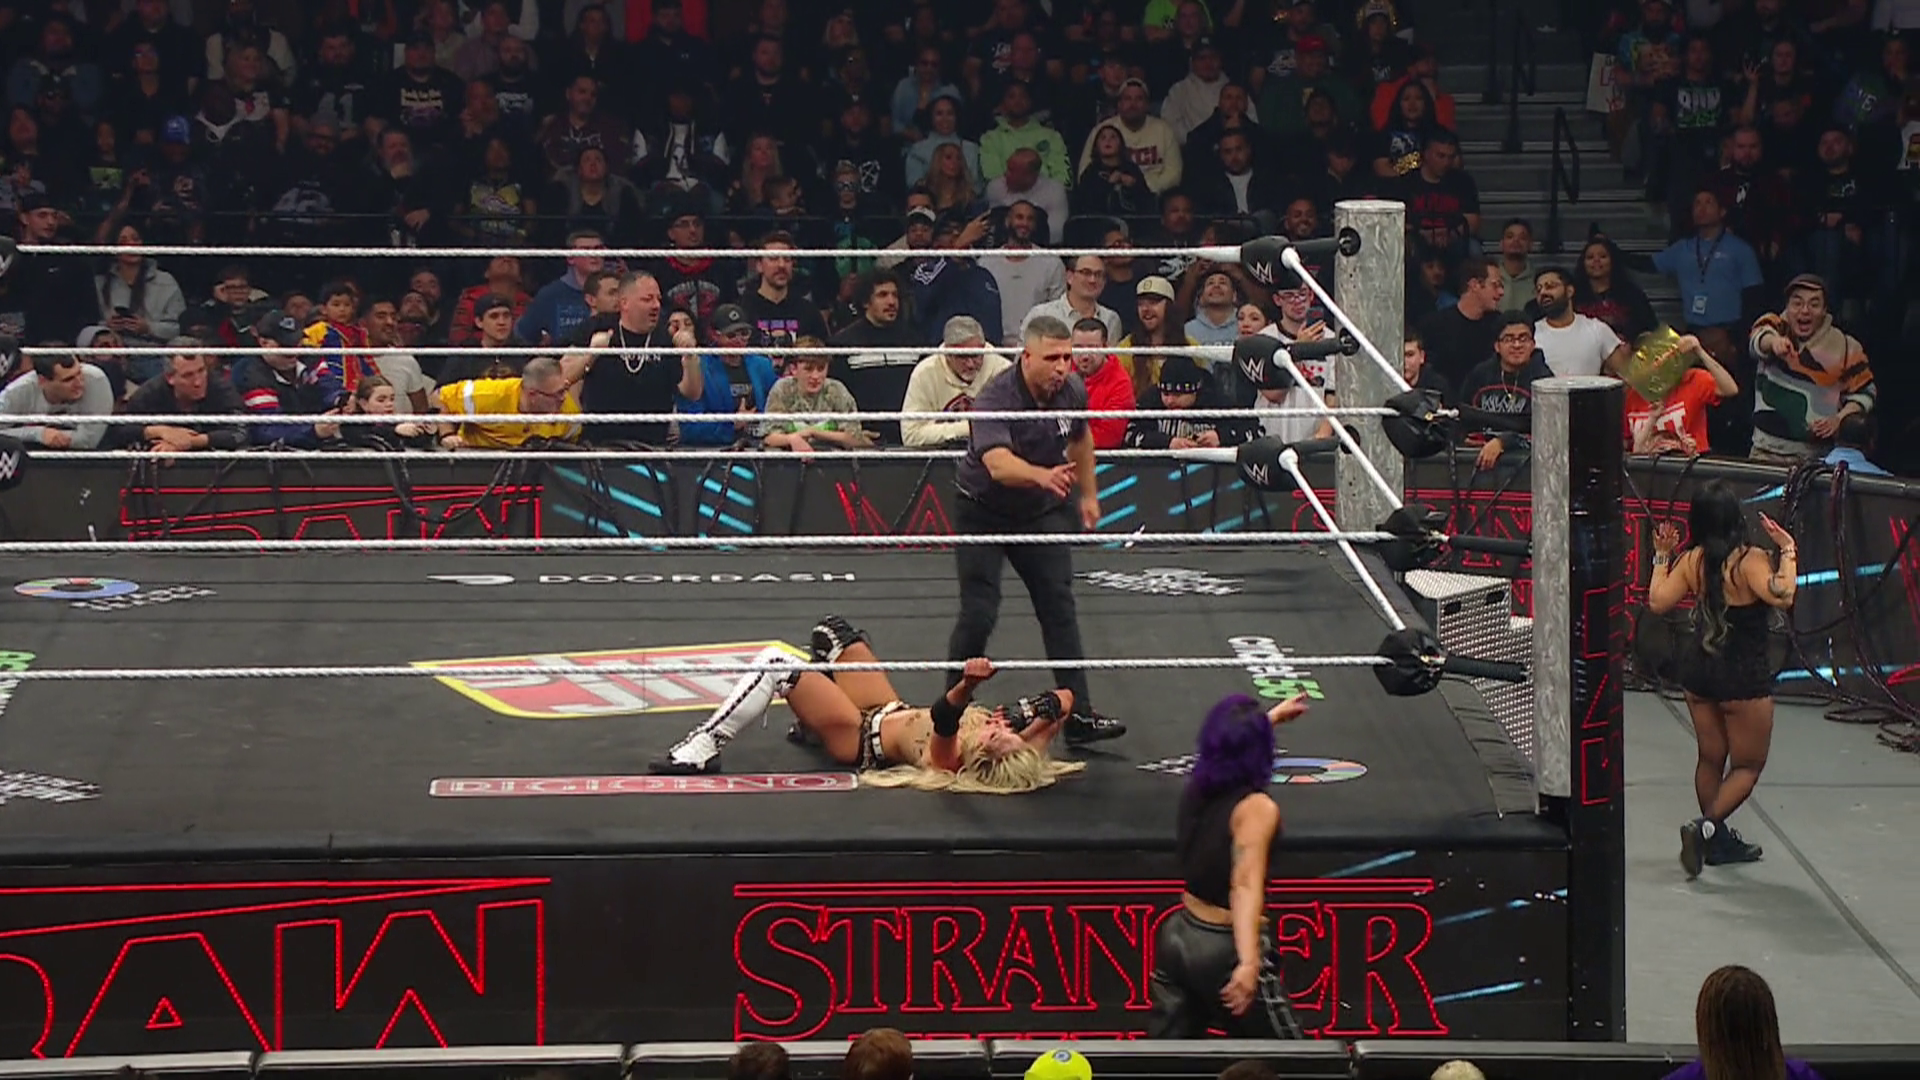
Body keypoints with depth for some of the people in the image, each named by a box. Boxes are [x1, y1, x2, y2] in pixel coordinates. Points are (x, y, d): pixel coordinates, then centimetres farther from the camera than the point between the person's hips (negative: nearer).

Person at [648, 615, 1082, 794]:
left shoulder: (948, 761, -40)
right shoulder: (1021, 753, -25)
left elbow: (944, 718, -60)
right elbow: (1063, 698, -18)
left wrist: (968, 684, -77)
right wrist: (1031, 722, -34)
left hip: (862, 737, -7)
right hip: (893, 713, 7)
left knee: (776, 664, -14)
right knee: (834, 631, 19)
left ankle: (703, 749, -1)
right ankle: (813, 722, 43)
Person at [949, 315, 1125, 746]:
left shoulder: (1072, 391, -10)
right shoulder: (995, 399, -31)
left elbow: (1081, 437, 14)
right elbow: (998, 464, -49)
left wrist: (1089, 493, 18)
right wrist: (1042, 475, -66)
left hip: (1042, 511, 5)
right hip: (983, 512, -5)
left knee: (1060, 608, -2)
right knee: (978, 614, -9)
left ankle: (1078, 715, -1)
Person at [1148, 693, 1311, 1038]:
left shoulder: (1198, 788, 4)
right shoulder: (1255, 807, -18)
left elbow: (1229, 748, 29)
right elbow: (1245, 885, -31)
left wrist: (1270, 718, 47)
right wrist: (1248, 963, -43)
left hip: (1179, 936, 7)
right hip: (1225, 950, -7)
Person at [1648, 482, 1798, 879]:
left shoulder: (1692, 561, -3)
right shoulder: (1751, 561, -19)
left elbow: (1658, 602, -1)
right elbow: (1781, 596, -33)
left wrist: (1661, 557, 10)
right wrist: (1788, 553, -22)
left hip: (1698, 668, 6)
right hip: (1744, 675, -6)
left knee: (1711, 758, 18)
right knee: (1748, 765, 6)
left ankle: (1718, 842, 26)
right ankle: (1706, 827, -13)